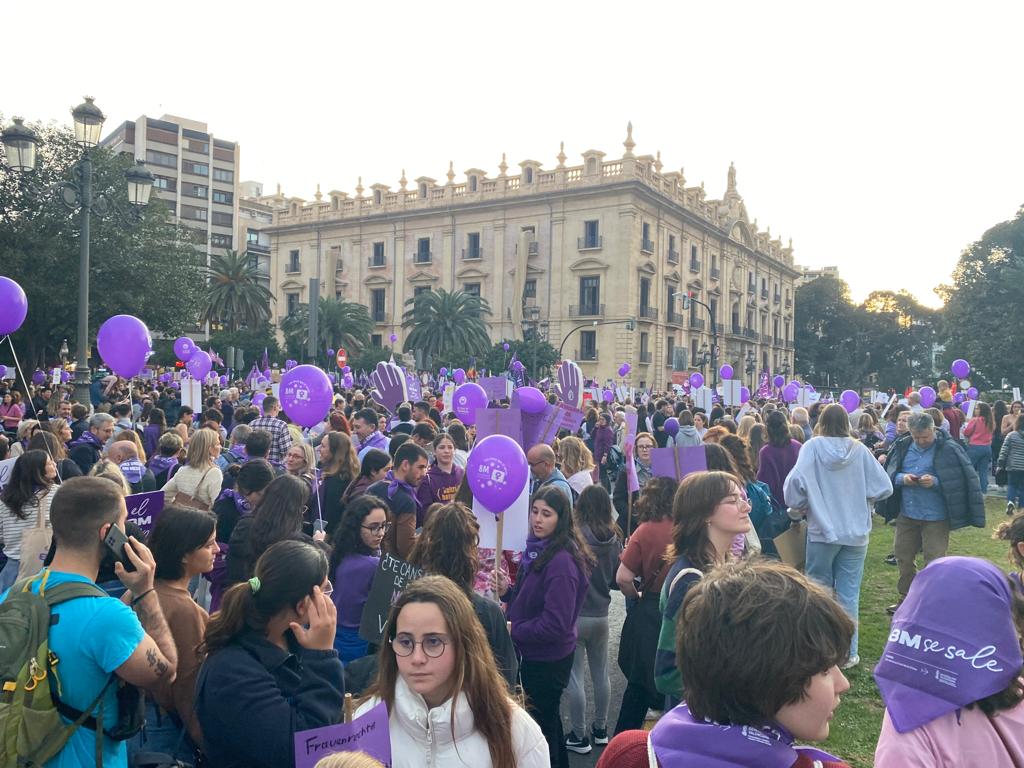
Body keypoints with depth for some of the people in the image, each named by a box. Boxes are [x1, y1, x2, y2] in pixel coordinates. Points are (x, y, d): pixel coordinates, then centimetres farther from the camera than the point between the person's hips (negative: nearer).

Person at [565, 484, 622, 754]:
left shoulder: (574, 535, -19)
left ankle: (579, 737, 15)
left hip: (574, 615, -5)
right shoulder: (613, 538, -4)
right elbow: (617, 579, 5)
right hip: (601, 615, 5)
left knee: (575, 676, 6)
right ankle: (600, 729, 32)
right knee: (601, 673, 19)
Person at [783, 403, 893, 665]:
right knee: (849, 594, 8)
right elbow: (884, 487, -2)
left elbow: (796, 482, -19)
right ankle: (848, 652, 15)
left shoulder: (813, 447, -7)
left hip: (822, 531, -1)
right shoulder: (859, 450, -2)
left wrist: (800, 507, -1)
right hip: (856, 532, 2)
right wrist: (863, 502, 15)